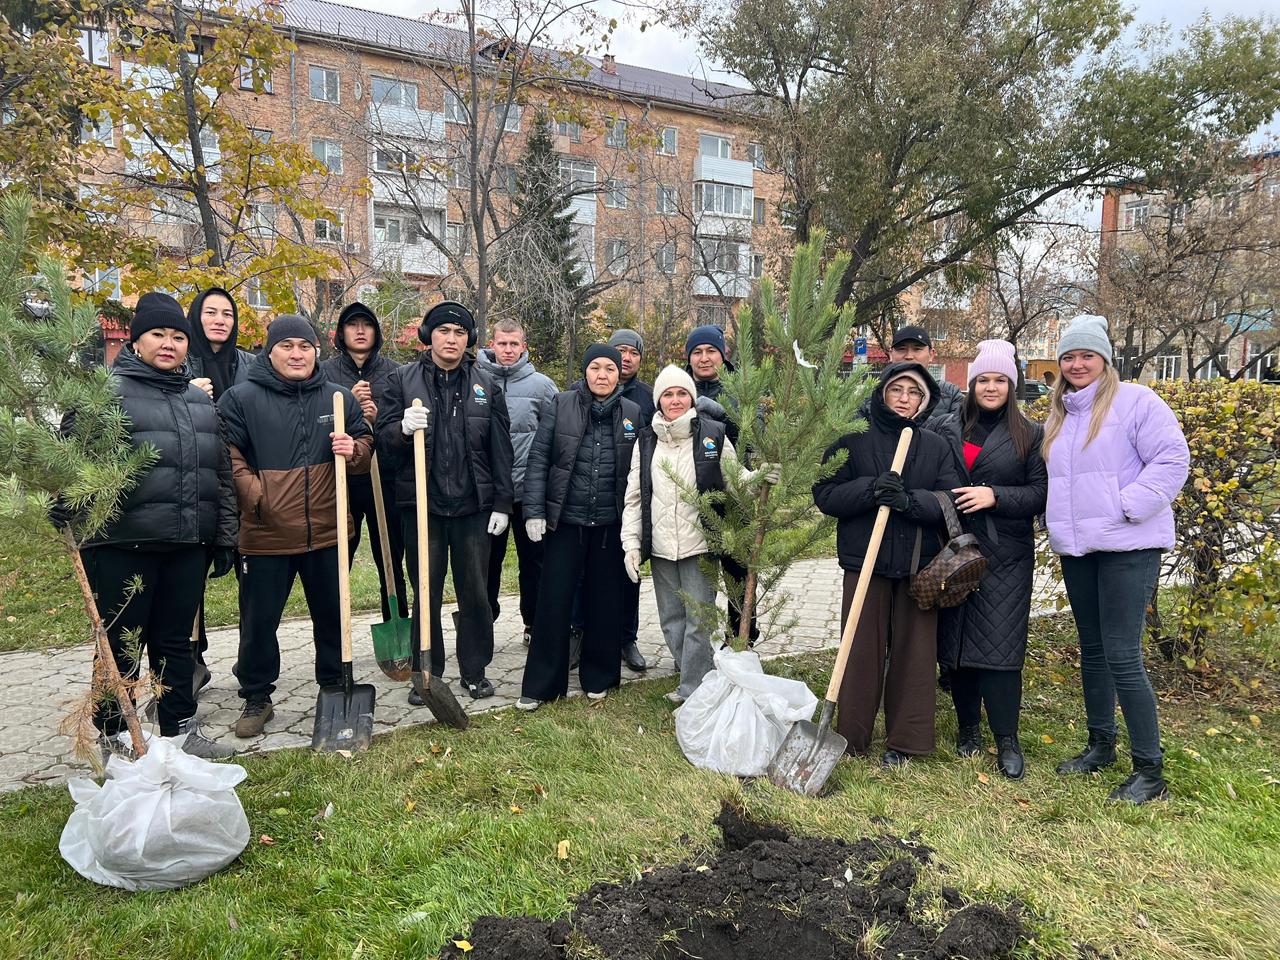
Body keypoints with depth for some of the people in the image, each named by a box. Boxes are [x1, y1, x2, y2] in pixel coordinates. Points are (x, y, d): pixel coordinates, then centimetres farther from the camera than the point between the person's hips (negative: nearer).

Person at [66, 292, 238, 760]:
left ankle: (181, 731, 27)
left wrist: (225, 537, 14)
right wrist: (68, 504, -24)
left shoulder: (202, 401, 15)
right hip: (123, 545, -5)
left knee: (176, 642, 15)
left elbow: (222, 473, 17)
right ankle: (111, 739, 21)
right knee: (122, 647, 5)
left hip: (187, 546, 5)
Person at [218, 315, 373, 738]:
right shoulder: (241, 398, -3)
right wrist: (256, 495, -16)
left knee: (331, 615, 15)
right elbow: (228, 456, -5)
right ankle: (256, 698, 25)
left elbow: (366, 447, 14)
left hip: (326, 530, 3)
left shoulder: (339, 398, 7)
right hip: (265, 534, -2)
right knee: (259, 620, 7)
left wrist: (353, 450, -9)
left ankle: (335, 687, 32)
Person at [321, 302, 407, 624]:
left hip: (385, 477, 1)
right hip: (340, 478, -1)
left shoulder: (393, 372, 7)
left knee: (391, 561, 9)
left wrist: (379, 419, -13)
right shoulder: (326, 372, 5)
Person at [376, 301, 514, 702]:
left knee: (475, 592, 10)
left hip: (473, 505, 1)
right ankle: (426, 673, 23)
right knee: (426, 593, 9)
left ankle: (475, 671, 24)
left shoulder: (486, 384, 6)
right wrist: (404, 428, -22)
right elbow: (384, 437, 0)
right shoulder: (403, 379, 2)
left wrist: (502, 502, 0)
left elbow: (500, 449, 5)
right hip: (421, 503, -1)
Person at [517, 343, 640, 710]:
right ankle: (539, 684, 13)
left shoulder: (632, 413, 2)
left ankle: (598, 677, 27)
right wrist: (534, 510, -9)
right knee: (554, 601, 1)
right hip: (565, 521, -1)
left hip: (610, 524, 2)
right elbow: (538, 457, -3)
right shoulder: (562, 405, -2)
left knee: (604, 601, 10)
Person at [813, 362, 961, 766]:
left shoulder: (937, 447, 7)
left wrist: (910, 501, -20)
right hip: (865, 561, -2)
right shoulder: (854, 440, 1)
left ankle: (905, 740, 22)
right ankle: (851, 737, 18)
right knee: (861, 652, 5)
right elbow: (825, 495, -5)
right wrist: (871, 489, -21)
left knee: (915, 653, 8)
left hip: (919, 565, 2)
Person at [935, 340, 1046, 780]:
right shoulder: (949, 430, 8)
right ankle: (968, 726, 22)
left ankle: (1007, 739, 5)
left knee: (1000, 644, -6)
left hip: (1006, 555, -2)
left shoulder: (1029, 435, 4)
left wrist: (995, 495, -15)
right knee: (956, 637, 6)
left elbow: (1040, 493, -1)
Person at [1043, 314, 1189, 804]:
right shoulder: (1057, 416, 14)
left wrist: (1128, 506, -17)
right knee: (1092, 650, 16)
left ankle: (1150, 770, 4)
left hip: (1127, 547, -7)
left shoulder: (1135, 401, -7)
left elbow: (1173, 458, -13)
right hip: (1076, 548, 7)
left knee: (1122, 655, -9)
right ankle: (1100, 745, 30)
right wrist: (1057, 521, 11)